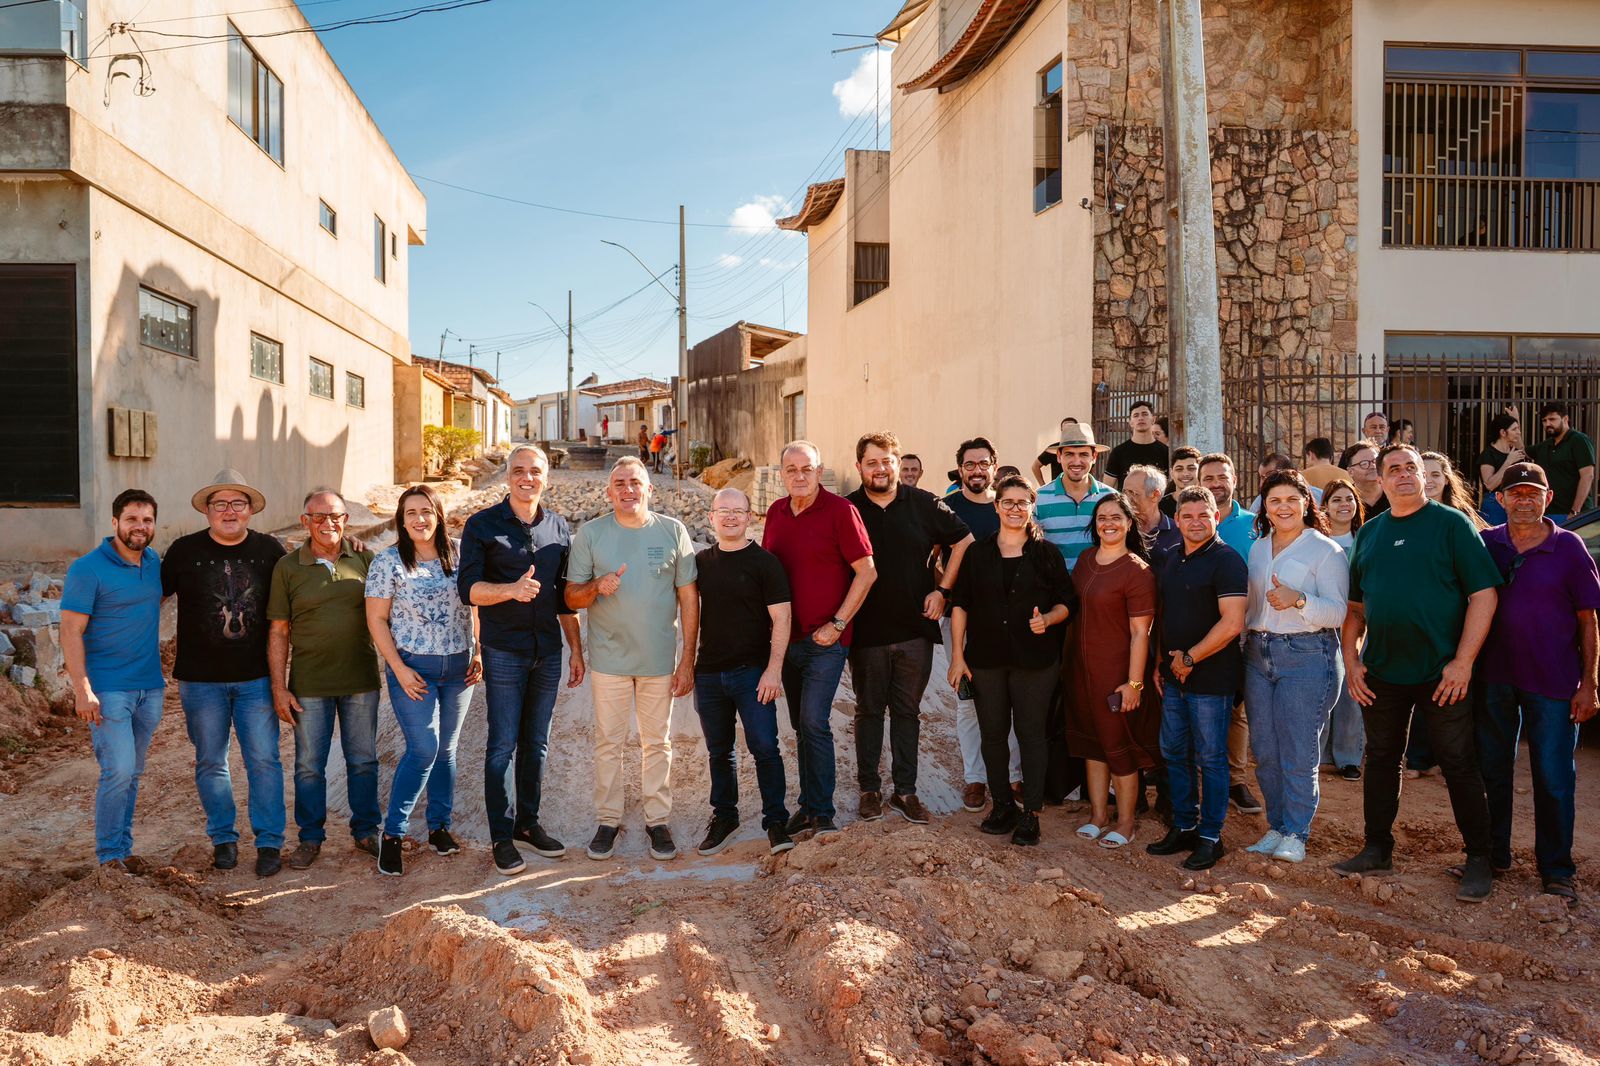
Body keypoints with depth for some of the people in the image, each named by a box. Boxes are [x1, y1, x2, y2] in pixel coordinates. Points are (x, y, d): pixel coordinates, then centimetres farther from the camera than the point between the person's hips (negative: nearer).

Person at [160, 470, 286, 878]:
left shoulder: (270, 550, 1)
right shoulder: (184, 551, 0)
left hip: (256, 677, 0)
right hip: (201, 679, 1)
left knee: (264, 760, 0)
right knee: (210, 762, 10)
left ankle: (270, 841, 10)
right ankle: (223, 838, 24)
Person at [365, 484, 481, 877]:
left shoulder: (459, 553, 2)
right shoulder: (388, 561, -6)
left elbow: (473, 605, 11)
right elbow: (376, 620, -5)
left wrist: (477, 653, 4)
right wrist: (400, 669, -11)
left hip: (458, 667, 4)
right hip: (414, 668, -3)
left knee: (446, 750, 11)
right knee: (423, 749, -10)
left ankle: (439, 827, 25)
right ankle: (392, 834, 4)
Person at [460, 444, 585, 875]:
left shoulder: (558, 527, 9)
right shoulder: (482, 525, -3)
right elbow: (468, 588, -11)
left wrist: (577, 649, 12)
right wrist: (511, 589, -29)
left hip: (549, 651, 4)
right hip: (504, 652, -4)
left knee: (536, 743, 11)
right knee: (503, 745, -1)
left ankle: (528, 822, 24)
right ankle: (502, 835, 9)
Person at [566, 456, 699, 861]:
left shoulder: (672, 531, -1)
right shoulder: (590, 534, -1)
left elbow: (689, 597, 1)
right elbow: (571, 598, 1)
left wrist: (688, 659, -2)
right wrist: (597, 587, -21)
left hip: (659, 658, 0)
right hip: (609, 657, 0)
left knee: (657, 742, 10)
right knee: (608, 743, 8)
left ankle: (657, 819, 21)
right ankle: (608, 820, 21)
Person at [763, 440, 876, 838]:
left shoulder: (840, 510, -9)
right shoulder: (776, 512, 8)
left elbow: (867, 572, -10)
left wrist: (837, 624, -13)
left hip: (826, 639, -6)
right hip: (788, 637, 6)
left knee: (814, 721, -11)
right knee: (800, 725, 12)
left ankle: (821, 811, 1)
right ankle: (809, 805, 24)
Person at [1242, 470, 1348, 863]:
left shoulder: (1325, 550, -5)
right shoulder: (1257, 548, 13)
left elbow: (1338, 611, -13)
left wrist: (1298, 600, -28)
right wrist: (1244, 644, 16)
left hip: (1307, 656, -6)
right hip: (1258, 654, 6)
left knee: (1298, 752, -2)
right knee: (1264, 749, 8)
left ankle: (1295, 834, 10)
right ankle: (1276, 826, 22)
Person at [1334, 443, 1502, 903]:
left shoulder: (1451, 523, -4)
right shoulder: (1369, 533, 10)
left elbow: (1484, 594, -10)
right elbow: (1355, 605, 15)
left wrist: (1462, 662, -16)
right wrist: (1351, 659, 4)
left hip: (1442, 673, -5)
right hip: (1381, 672, 5)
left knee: (1460, 766, 3)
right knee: (1381, 760, 12)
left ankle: (1479, 860, 15)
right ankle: (1377, 850, 24)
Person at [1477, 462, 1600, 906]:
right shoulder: (1484, 544, 2)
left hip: (1553, 683, -2)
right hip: (1493, 676, 3)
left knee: (1554, 779, 3)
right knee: (1492, 771, 12)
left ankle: (1556, 869, 17)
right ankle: (1493, 856, 27)